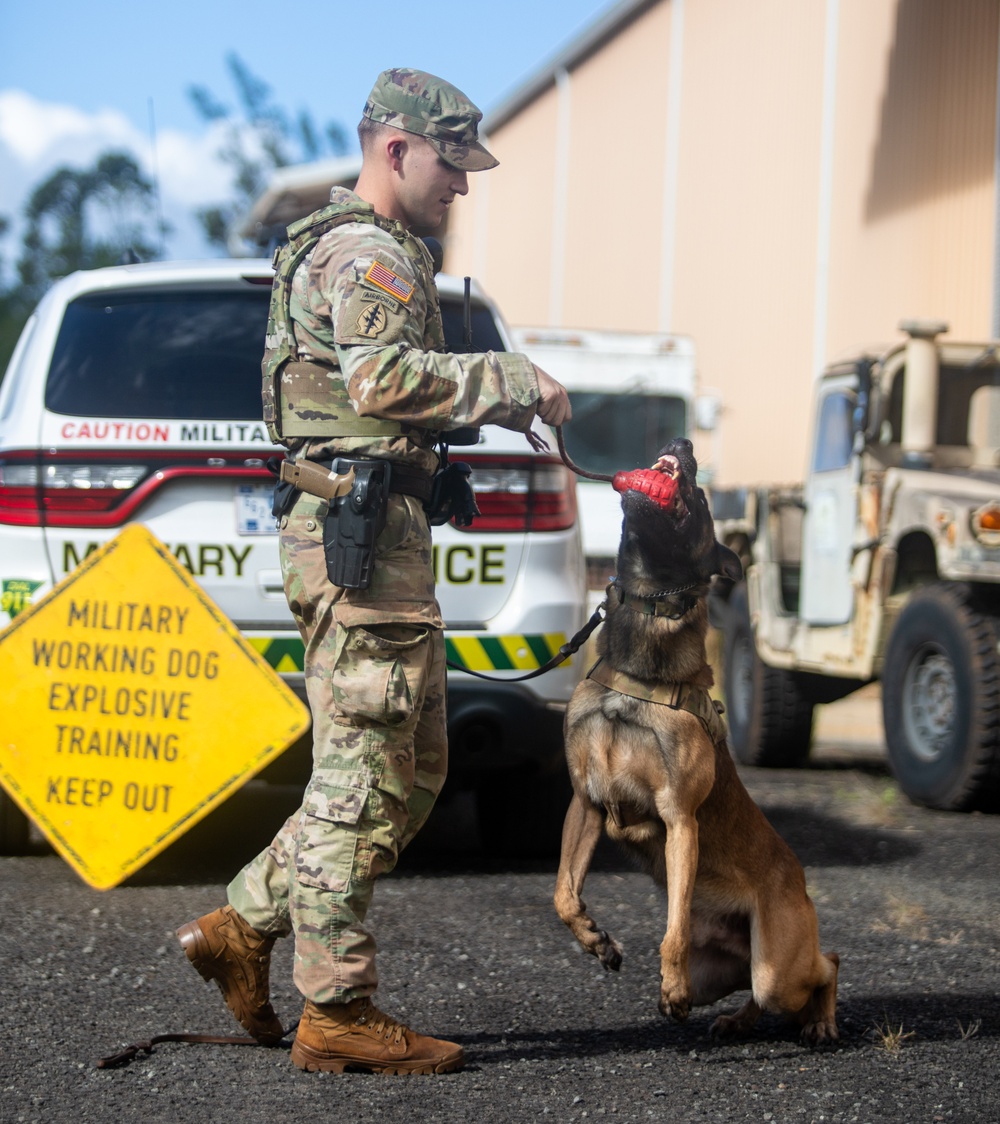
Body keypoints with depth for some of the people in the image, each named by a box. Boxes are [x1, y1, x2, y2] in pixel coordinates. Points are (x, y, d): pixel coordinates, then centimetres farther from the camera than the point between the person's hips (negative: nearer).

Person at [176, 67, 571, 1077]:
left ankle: (242, 927, 16)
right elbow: (387, 378, -26)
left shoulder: (349, 251, 26)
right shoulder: (370, 255, -10)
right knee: (365, 776, -7)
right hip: (363, 532, -11)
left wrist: (500, 397, 18)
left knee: (409, 772, 13)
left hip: (362, 532, 11)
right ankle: (337, 1010, -3)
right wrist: (514, 382, -17)